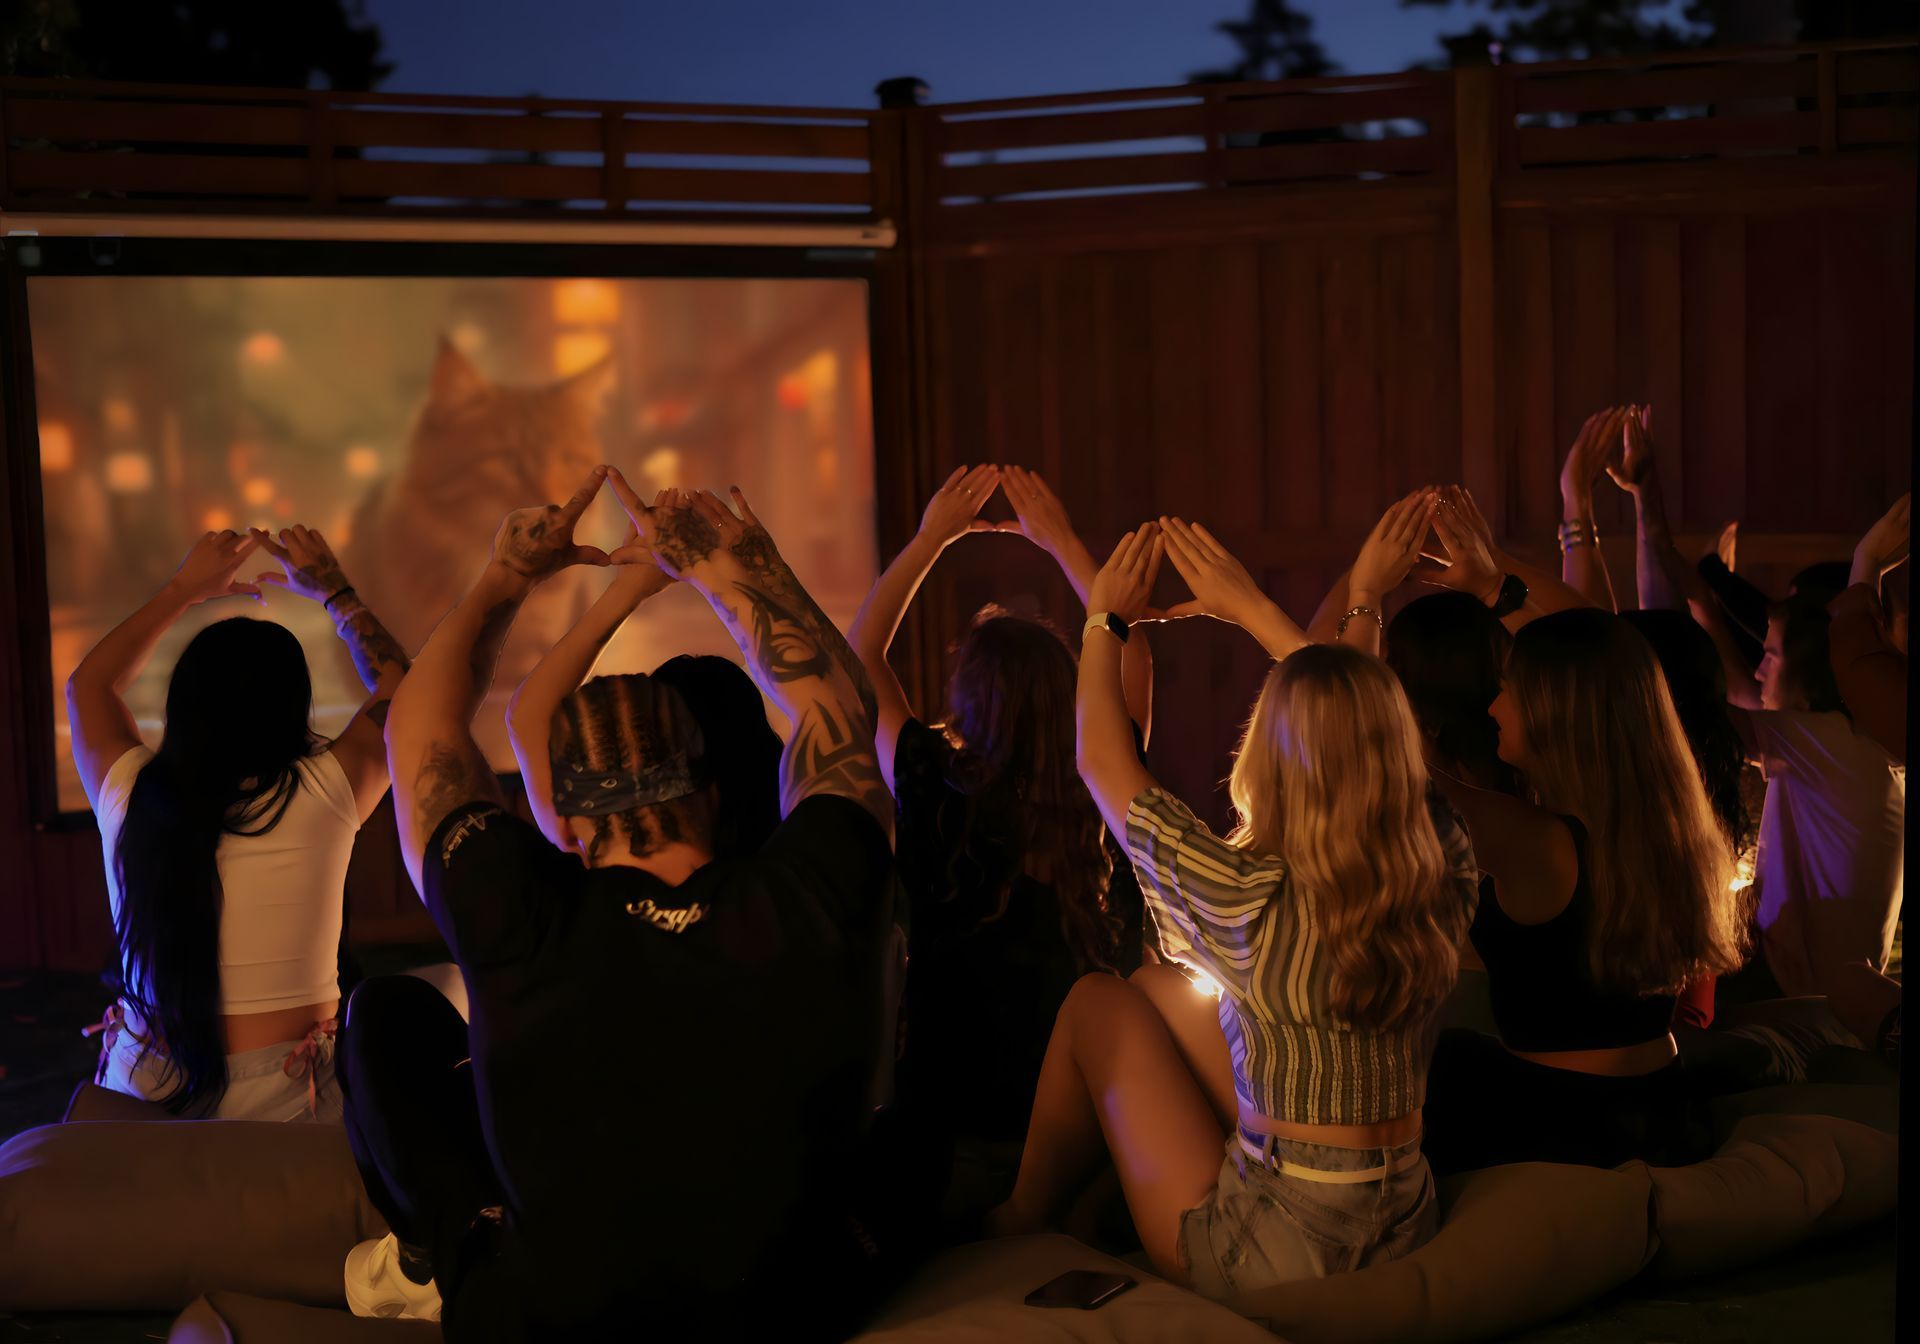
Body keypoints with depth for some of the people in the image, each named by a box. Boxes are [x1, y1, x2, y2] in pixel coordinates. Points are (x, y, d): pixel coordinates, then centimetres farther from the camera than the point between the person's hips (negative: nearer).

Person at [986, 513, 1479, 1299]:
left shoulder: (1253, 902, -22)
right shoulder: (1443, 881, -8)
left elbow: (1101, 758, -6)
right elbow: (1358, 741, 11)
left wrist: (1106, 620, 9)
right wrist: (1255, 610, 18)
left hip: (1264, 1259, -5)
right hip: (1402, 1241, 6)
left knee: (1100, 1005, 13)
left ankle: (1016, 1228, 32)